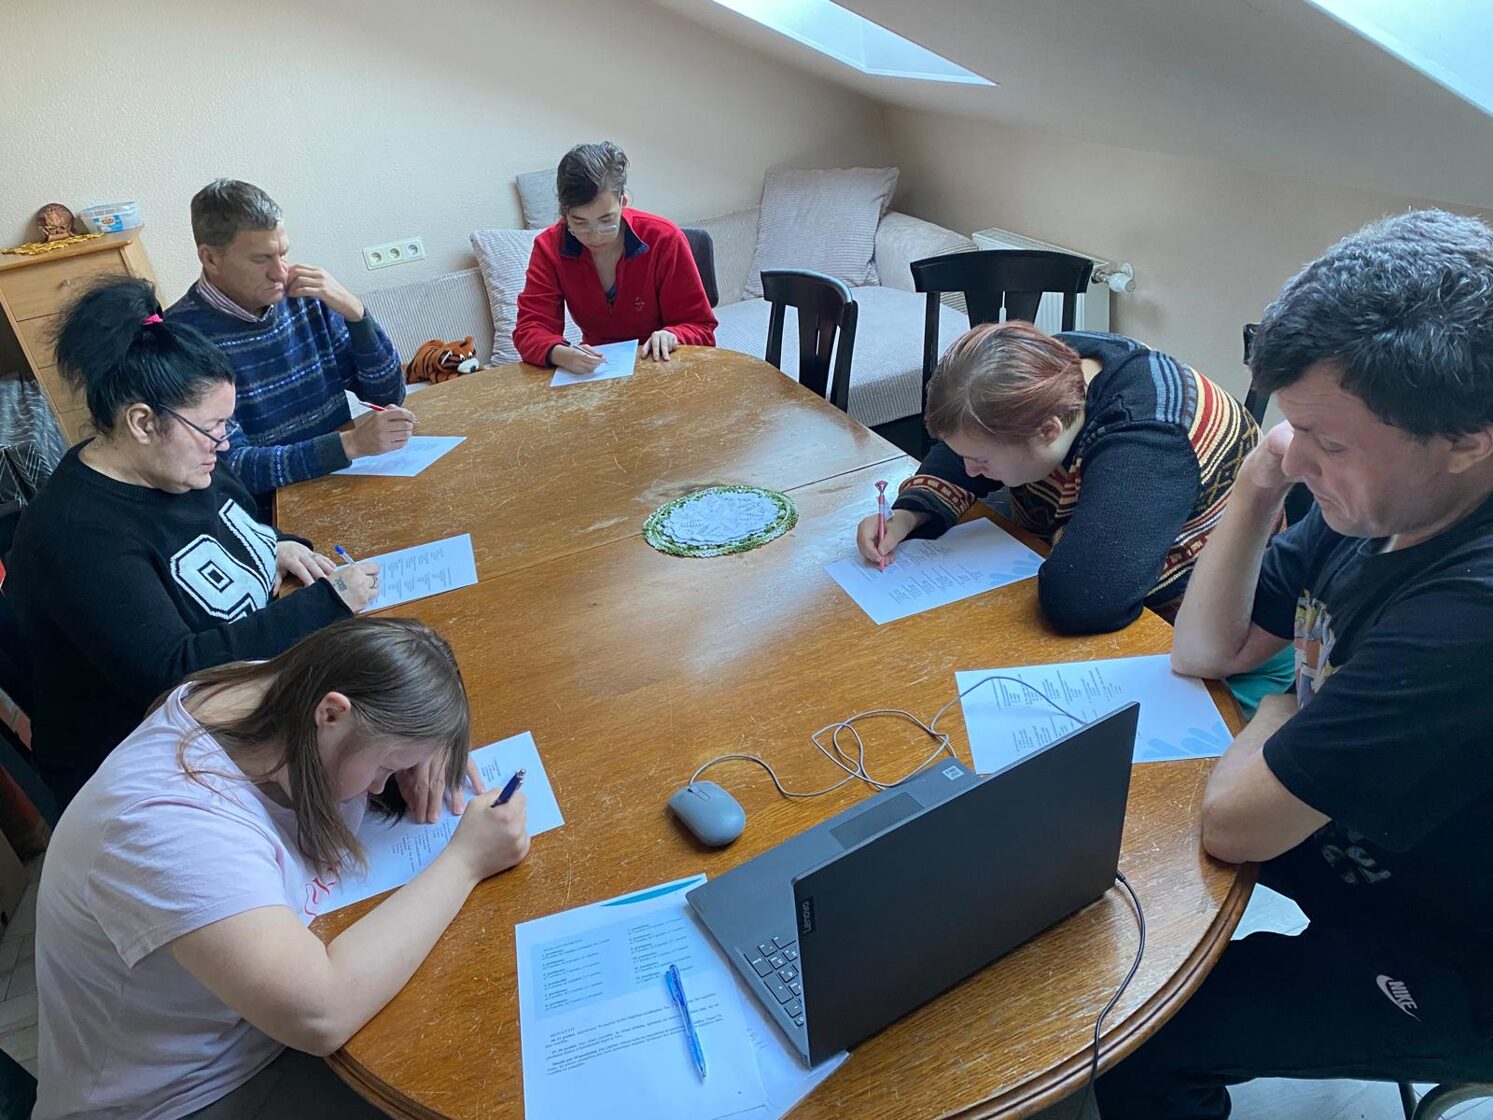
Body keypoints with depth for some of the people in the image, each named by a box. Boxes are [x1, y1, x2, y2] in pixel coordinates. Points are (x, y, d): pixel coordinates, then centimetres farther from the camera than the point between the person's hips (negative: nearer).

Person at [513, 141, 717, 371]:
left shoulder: (665, 240, -13)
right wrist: (560, 354, -35)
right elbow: (530, 328, -13)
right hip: (593, 370, 1)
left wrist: (671, 336, -31)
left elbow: (700, 328, -7)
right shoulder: (549, 247, -7)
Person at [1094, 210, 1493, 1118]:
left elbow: (1235, 821, -32)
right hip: (1344, 824, 8)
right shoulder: (1382, 502, -11)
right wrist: (1258, 488, -18)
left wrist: (1278, 716, -11)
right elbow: (1206, 650, -4)